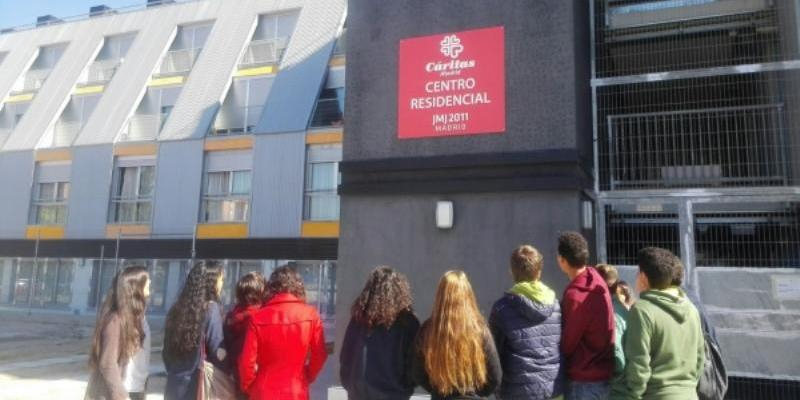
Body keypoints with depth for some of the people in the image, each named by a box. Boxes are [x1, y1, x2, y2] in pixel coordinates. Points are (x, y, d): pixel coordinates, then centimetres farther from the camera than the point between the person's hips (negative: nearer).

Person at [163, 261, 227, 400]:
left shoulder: (177, 308, 6)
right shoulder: (211, 308, -13)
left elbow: (167, 351, 12)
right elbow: (218, 353, -13)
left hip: (175, 386, 7)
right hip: (199, 386, -6)